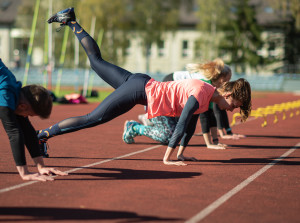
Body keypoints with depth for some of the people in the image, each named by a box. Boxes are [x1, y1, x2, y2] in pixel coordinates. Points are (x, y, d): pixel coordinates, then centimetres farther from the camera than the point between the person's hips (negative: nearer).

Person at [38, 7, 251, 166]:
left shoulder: (207, 96, 7)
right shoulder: (200, 95, -22)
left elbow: (190, 124, 16)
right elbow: (181, 126, -23)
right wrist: (167, 158, -19)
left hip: (143, 84, 9)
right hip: (141, 91, -9)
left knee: (96, 60, 22)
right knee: (93, 118, -10)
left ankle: (71, 20, 28)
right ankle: (44, 134, -8)